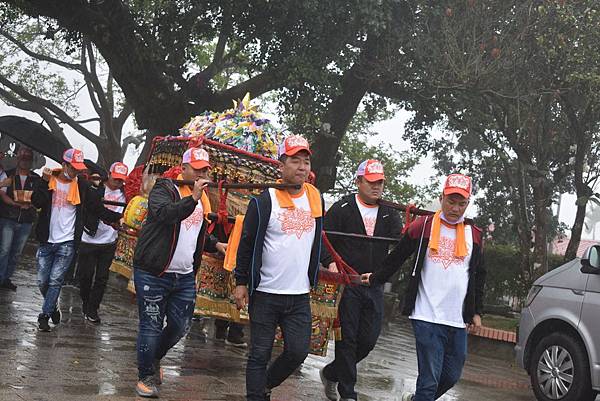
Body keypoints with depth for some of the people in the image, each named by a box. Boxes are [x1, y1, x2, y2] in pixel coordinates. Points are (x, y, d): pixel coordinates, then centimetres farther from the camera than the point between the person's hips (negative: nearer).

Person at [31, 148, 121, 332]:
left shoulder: (82, 187, 1)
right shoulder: (49, 181, 0)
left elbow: (98, 208, 1)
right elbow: (37, 202, -13)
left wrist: (118, 217, -9)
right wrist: (45, 181, -22)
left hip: (67, 242, -1)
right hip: (47, 241, 1)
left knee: (55, 280, -6)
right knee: (42, 281, 7)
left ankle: (44, 316, 4)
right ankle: (53, 307, 32)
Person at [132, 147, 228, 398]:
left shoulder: (202, 198, 15)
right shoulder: (164, 189, -6)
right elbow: (164, 214, -28)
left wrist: (216, 245, 10)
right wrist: (193, 198, -36)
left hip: (185, 276, 7)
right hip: (153, 273, -7)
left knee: (180, 326, 11)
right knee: (151, 326, 1)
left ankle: (154, 359, 37)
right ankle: (146, 376, 16)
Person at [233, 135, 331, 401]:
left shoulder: (315, 199, 7)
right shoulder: (264, 202, -9)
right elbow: (247, 243, -4)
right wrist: (241, 282, -4)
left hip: (300, 296, 4)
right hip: (265, 294, -4)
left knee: (298, 352, 2)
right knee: (260, 354, 4)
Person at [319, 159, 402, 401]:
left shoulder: (389, 214, 10)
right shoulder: (342, 209, -2)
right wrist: (330, 263, -18)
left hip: (374, 286, 5)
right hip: (346, 284, -5)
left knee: (368, 340, 7)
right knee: (347, 340, -1)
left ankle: (331, 373, 29)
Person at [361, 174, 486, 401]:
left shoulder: (474, 235, 10)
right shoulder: (423, 227, -1)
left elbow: (479, 276, 17)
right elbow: (397, 258, 9)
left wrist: (477, 312, 14)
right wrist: (376, 279, 11)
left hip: (458, 322, 5)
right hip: (427, 317, -4)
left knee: (452, 376, 12)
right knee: (430, 379, -10)